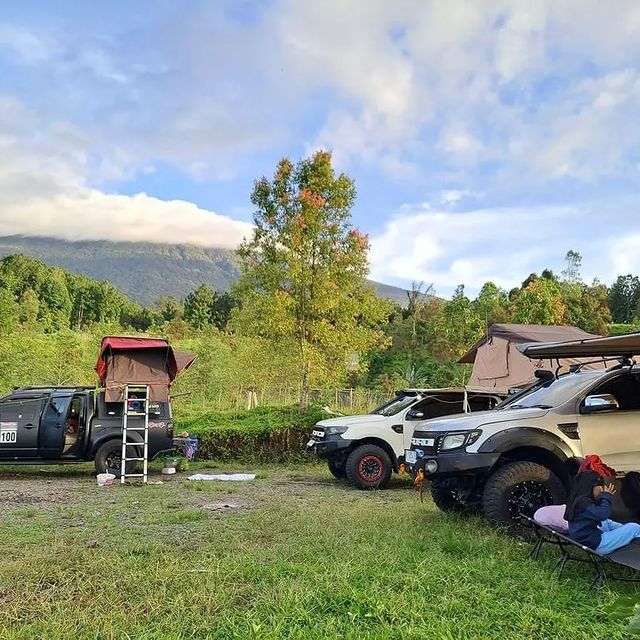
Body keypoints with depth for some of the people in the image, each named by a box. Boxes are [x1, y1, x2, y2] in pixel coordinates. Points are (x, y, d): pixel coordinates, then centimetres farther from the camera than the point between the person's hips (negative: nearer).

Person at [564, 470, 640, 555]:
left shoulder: (579, 499, 8)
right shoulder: (583, 502, -21)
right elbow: (603, 515, -26)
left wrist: (606, 496, 8)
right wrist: (606, 496, -10)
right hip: (596, 545, -10)